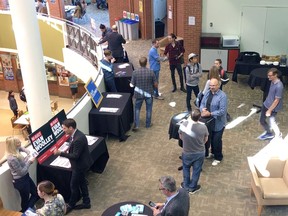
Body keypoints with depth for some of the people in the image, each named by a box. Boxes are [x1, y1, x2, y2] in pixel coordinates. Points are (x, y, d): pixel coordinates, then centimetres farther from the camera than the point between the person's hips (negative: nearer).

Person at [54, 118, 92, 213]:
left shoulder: (78, 139, -34)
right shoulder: (75, 134, -3)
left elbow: (75, 156, -29)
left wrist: (60, 153, -27)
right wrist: (68, 150, 2)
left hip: (80, 165, -9)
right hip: (80, 163, 9)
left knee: (73, 185, 10)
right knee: (82, 182, 21)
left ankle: (71, 205, 31)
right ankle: (86, 203, 37)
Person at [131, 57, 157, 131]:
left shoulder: (135, 72, -15)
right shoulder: (151, 72, -15)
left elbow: (132, 84, -6)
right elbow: (156, 85, -9)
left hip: (139, 94, 0)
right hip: (149, 94, 0)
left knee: (137, 109, 17)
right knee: (148, 109, 18)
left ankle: (136, 125, 11)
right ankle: (148, 124, 30)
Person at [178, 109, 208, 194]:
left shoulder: (183, 125, -25)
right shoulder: (203, 127, -26)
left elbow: (181, 137, -6)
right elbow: (206, 140, -7)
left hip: (186, 152, 1)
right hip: (199, 153, -1)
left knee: (186, 168, 27)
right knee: (196, 170, 22)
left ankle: (186, 185, 43)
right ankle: (192, 187, 40)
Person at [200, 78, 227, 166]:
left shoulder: (222, 96, -21)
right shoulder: (208, 93, 0)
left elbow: (222, 111, -25)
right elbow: (202, 103, 3)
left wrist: (210, 114, -28)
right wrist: (203, 109, -20)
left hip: (218, 123, -6)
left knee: (216, 140, 5)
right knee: (211, 138, 22)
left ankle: (218, 158, 27)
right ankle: (213, 152, 47)